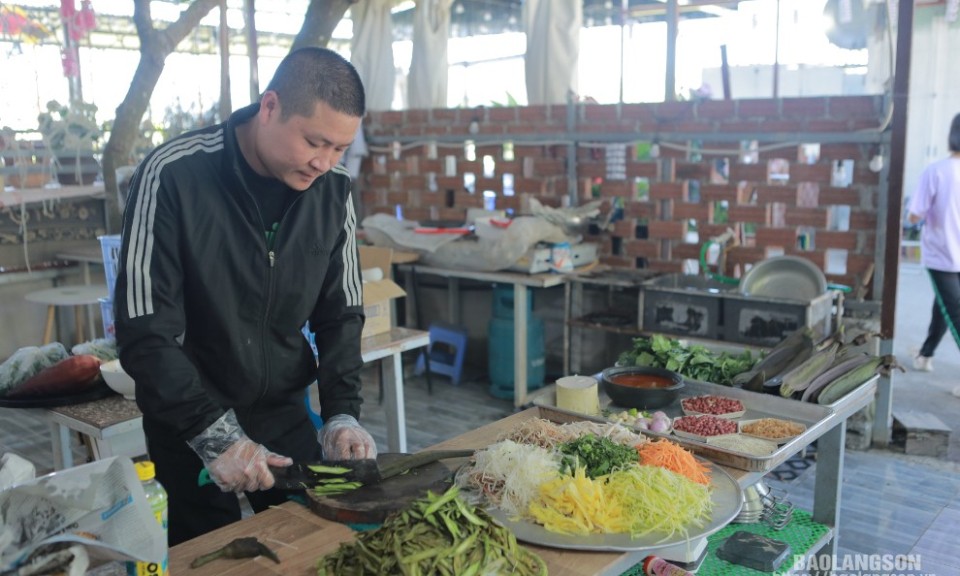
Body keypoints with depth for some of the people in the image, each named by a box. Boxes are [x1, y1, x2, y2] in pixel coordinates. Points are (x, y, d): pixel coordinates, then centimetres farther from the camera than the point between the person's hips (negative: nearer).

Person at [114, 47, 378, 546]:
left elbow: (341, 314, 1)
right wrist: (214, 434, -23)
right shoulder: (172, 176, -21)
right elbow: (144, 332, -19)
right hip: (187, 424, -3)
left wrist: (342, 414, -11)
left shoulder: (333, 190, -8)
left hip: (285, 411, 4)